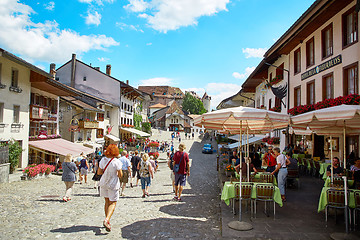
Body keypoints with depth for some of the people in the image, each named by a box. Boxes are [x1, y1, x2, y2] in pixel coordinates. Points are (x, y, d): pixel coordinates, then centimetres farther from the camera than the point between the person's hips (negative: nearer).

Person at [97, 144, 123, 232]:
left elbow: (99, 172, -3)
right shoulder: (117, 162, -17)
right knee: (112, 203, 4)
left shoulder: (103, 160, -5)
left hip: (103, 183, 4)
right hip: (113, 185, -4)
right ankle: (106, 220, -15)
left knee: (107, 201, 17)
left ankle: (107, 221, 22)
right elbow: (120, 175, -15)